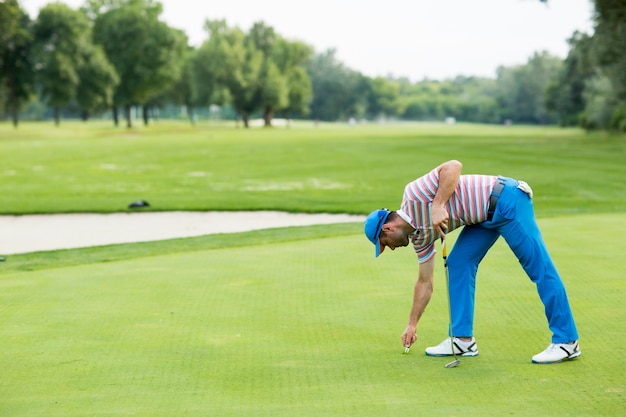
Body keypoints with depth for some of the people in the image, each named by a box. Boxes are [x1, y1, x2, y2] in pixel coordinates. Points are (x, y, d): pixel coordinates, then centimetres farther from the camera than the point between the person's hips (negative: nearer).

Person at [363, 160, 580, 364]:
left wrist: (438, 206, -28)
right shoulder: (419, 236, 12)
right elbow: (425, 282, 19)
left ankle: (566, 342, -7)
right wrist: (412, 324, 22)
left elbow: (454, 166, -22)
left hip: (505, 200, -10)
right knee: (458, 265, 7)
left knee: (539, 268, -8)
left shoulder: (413, 194, -12)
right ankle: (462, 339, 9)